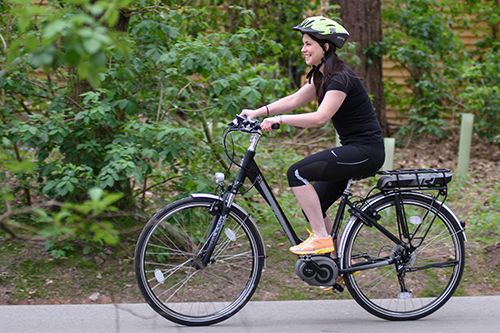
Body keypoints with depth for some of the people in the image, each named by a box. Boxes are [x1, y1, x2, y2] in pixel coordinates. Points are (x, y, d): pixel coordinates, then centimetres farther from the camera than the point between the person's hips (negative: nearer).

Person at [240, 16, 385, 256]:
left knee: (297, 173, -19)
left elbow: (320, 118, -29)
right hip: (353, 149, 10)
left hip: (366, 151, -10)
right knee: (313, 208, 8)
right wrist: (257, 112, 0)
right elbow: (294, 100, 10)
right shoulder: (320, 75, 11)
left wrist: (279, 119, -28)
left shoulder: (340, 78, -19)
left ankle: (322, 238, -13)